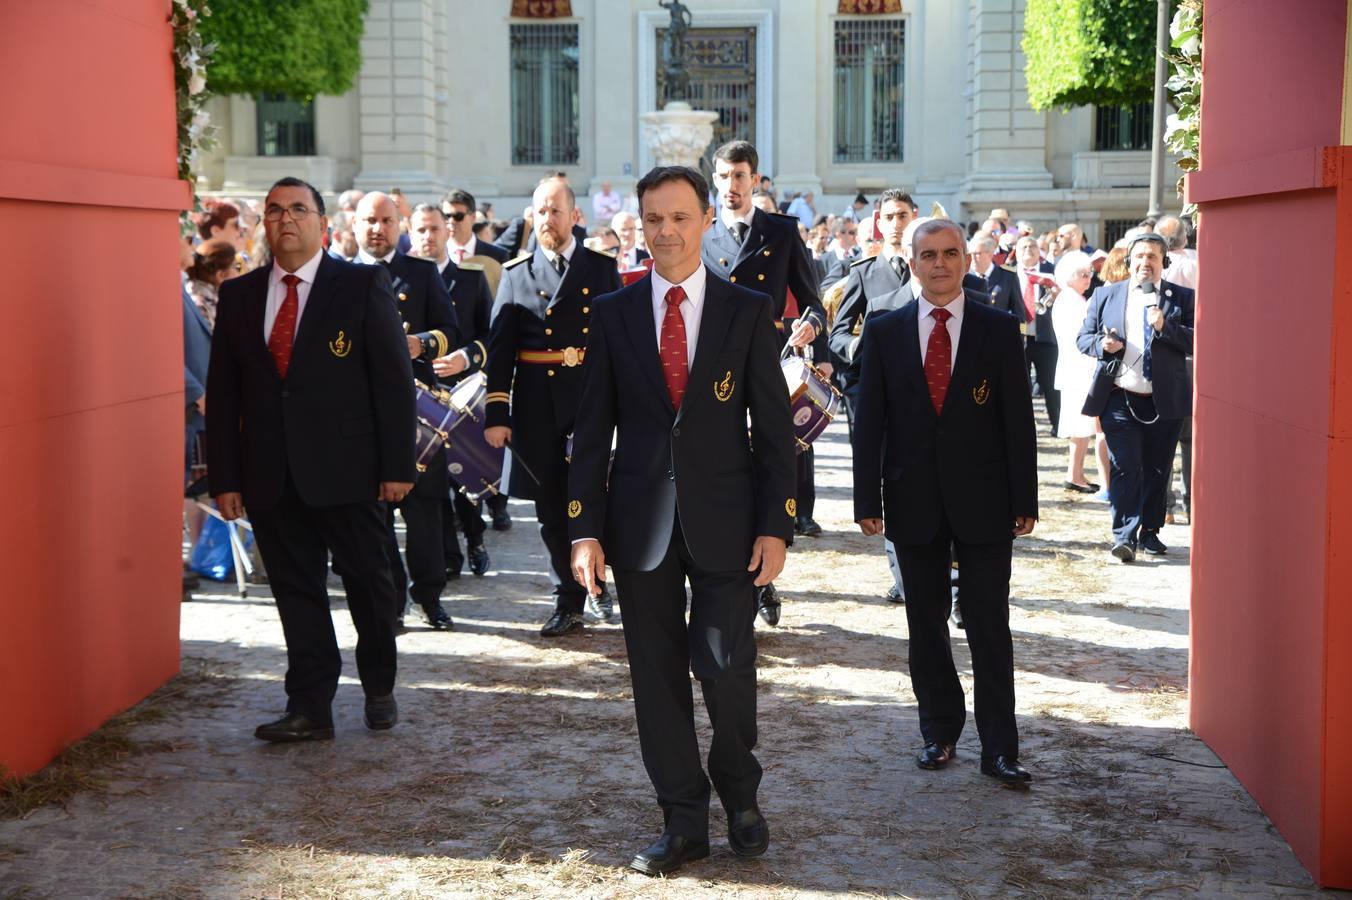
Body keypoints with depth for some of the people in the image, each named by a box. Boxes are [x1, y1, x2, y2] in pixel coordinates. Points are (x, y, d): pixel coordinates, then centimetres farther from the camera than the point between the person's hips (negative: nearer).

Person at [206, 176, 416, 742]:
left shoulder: (365, 286, -1)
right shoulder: (238, 295, 9)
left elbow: (394, 378, -3)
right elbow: (222, 392, 9)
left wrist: (397, 464, -8)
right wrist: (224, 477, 3)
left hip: (346, 468, -3)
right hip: (270, 476, 3)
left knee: (368, 580, 9)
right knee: (296, 589, 6)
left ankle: (379, 688, 29)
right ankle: (309, 709, 12)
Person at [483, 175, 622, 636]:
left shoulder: (603, 269, 5)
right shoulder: (516, 274, 7)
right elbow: (499, 349, 4)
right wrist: (496, 413, -3)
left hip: (590, 403, -2)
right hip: (536, 407, 2)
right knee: (552, 510, 6)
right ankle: (569, 600, 17)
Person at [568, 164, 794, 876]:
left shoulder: (749, 311, 2)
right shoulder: (613, 314, 6)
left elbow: (774, 426, 1)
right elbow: (592, 429, 5)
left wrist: (775, 525, -6)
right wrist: (585, 528, -1)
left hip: (724, 522, -2)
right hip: (641, 519, 2)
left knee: (725, 666, -4)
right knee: (657, 674, 6)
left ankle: (739, 792, 23)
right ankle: (684, 822, 18)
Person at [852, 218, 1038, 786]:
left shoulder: (999, 331, 1)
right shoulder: (884, 333, 4)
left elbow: (1018, 421, 1)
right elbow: (869, 422, 3)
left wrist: (1024, 501, -3)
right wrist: (868, 500, -2)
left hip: (982, 501, -2)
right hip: (914, 501, 2)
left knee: (990, 627, -1)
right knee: (926, 626, 11)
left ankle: (999, 748, 5)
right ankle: (939, 732, 23)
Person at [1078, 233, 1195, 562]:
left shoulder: (1182, 298, 4)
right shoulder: (1105, 296, 9)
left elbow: (1196, 341, -5)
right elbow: (1083, 337, 11)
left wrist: (1164, 326, -18)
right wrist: (1100, 344, -11)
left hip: (1165, 401, 1)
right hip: (1120, 400, 0)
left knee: (1157, 470, 10)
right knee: (1125, 469, -6)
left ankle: (1149, 532, 21)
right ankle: (1124, 536, -6)